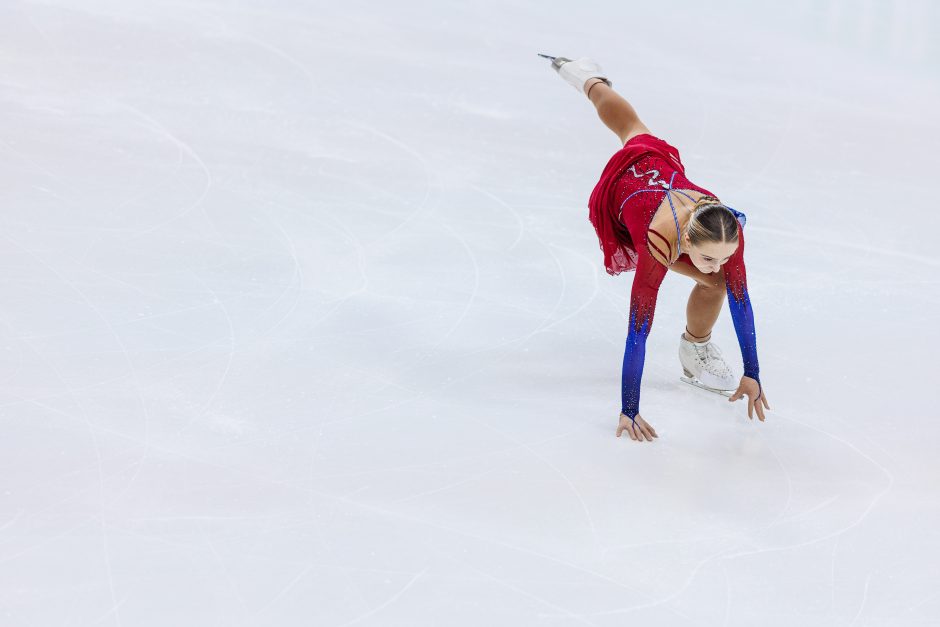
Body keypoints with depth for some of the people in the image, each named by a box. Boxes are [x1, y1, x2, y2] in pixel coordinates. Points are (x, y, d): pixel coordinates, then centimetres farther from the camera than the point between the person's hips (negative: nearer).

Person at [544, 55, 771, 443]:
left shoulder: (728, 229, -37)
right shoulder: (658, 246, -46)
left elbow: (741, 301, -26)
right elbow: (638, 331, -42)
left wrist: (752, 375, -21)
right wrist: (628, 412, -39)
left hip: (660, 162, 3)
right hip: (618, 193, -3)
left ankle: (590, 79, 66)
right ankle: (695, 351, 17)